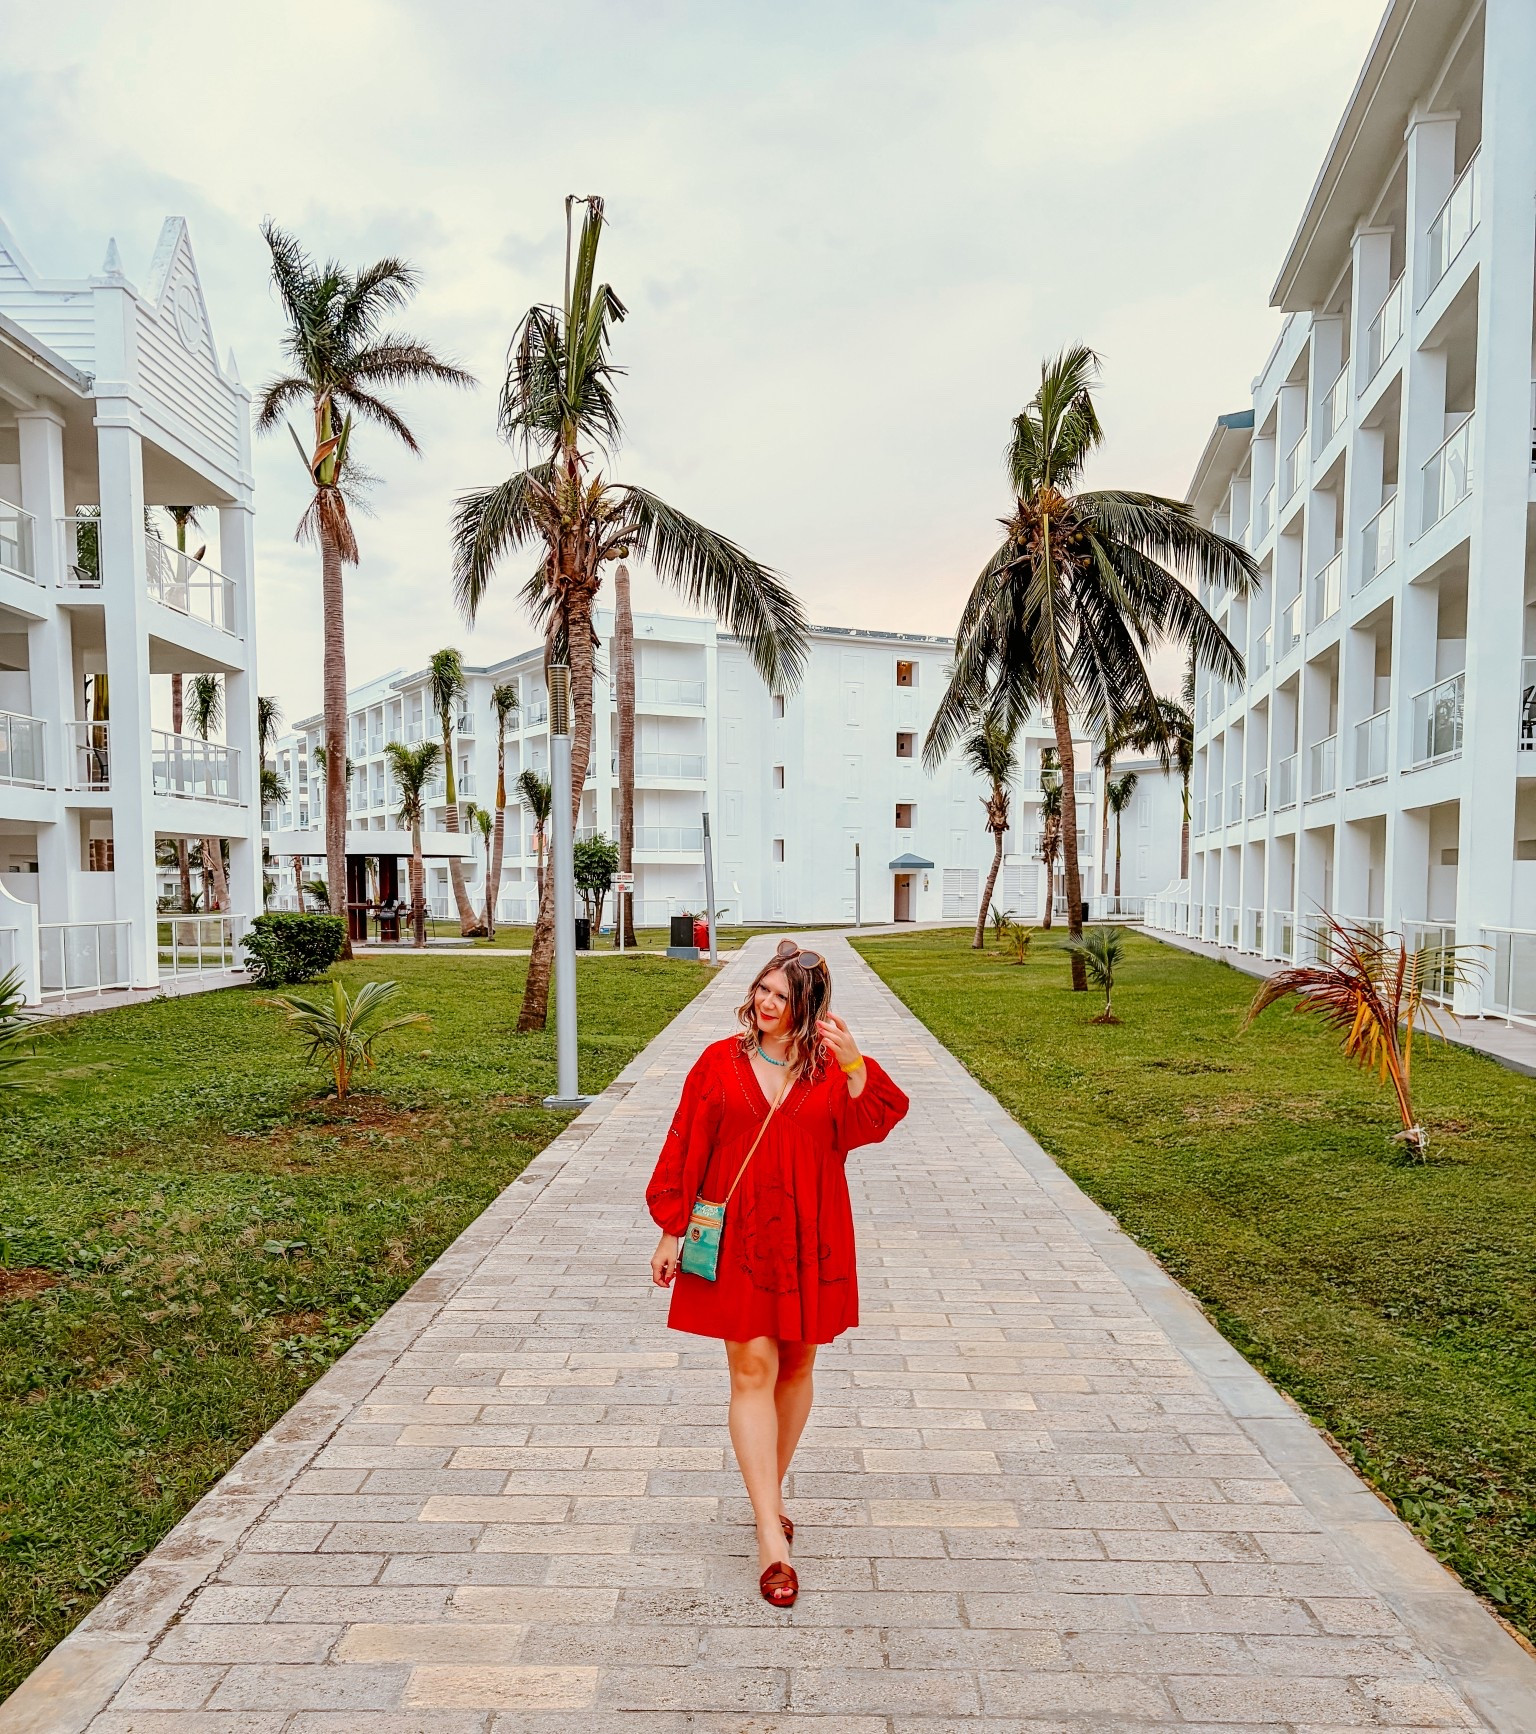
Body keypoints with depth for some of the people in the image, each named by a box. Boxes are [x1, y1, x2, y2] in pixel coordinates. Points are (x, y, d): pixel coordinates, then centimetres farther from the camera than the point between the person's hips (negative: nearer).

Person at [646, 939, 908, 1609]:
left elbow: (867, 1124, -14)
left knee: (796, 1368, 13)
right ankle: (771, 1537, 2)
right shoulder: (721, 1062, -1)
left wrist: (854, 1063, -27)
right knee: (752, 1370, -5)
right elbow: (685, 1150, 2)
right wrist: (672, 1231, 2)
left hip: (808, 1239, 2)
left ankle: (770, 1492, 36)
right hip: (738, 1239, -1)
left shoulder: (830, 1069, 1)